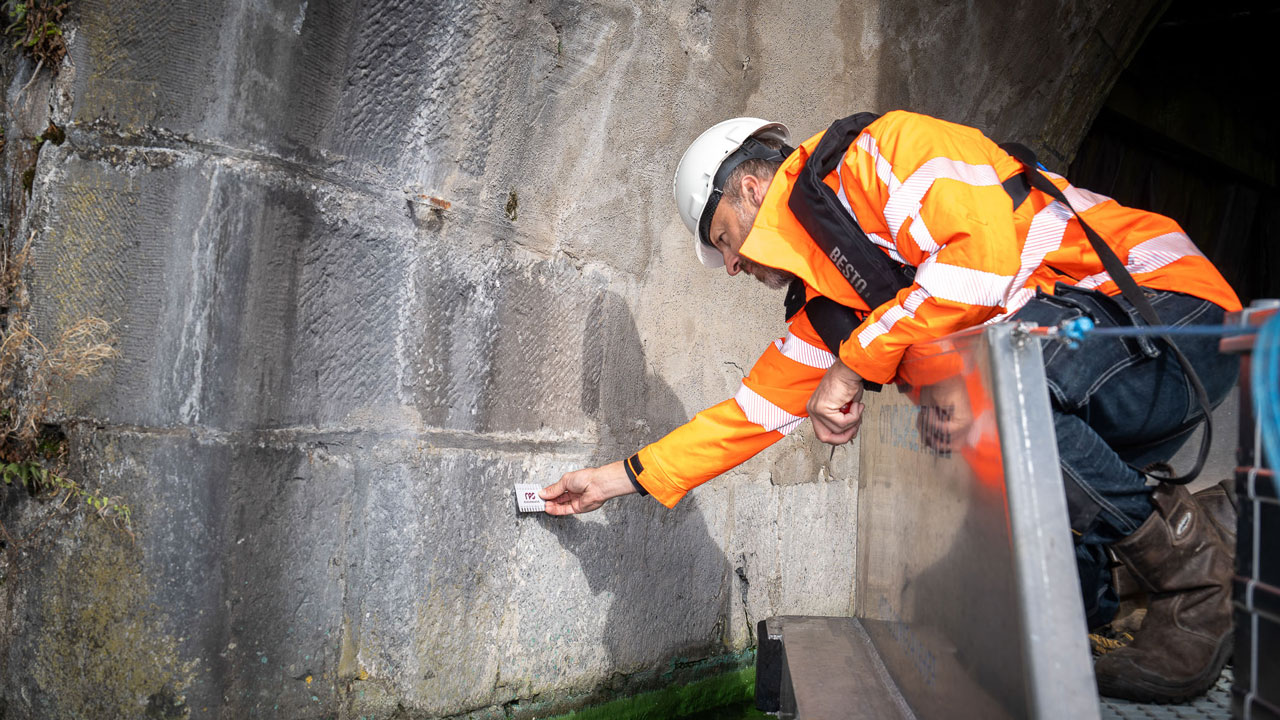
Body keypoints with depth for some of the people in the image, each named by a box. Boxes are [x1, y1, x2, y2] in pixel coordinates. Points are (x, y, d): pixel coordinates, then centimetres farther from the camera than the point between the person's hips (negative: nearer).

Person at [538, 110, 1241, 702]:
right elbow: (757, 406, 17)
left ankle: (1187, 561, -15)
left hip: (1169, 308, -8)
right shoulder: (826, 304, 13)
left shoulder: (879, 151, -12)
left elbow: (987, 251, -29)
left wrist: (854, 363, -20)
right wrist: (620, 477, 19)